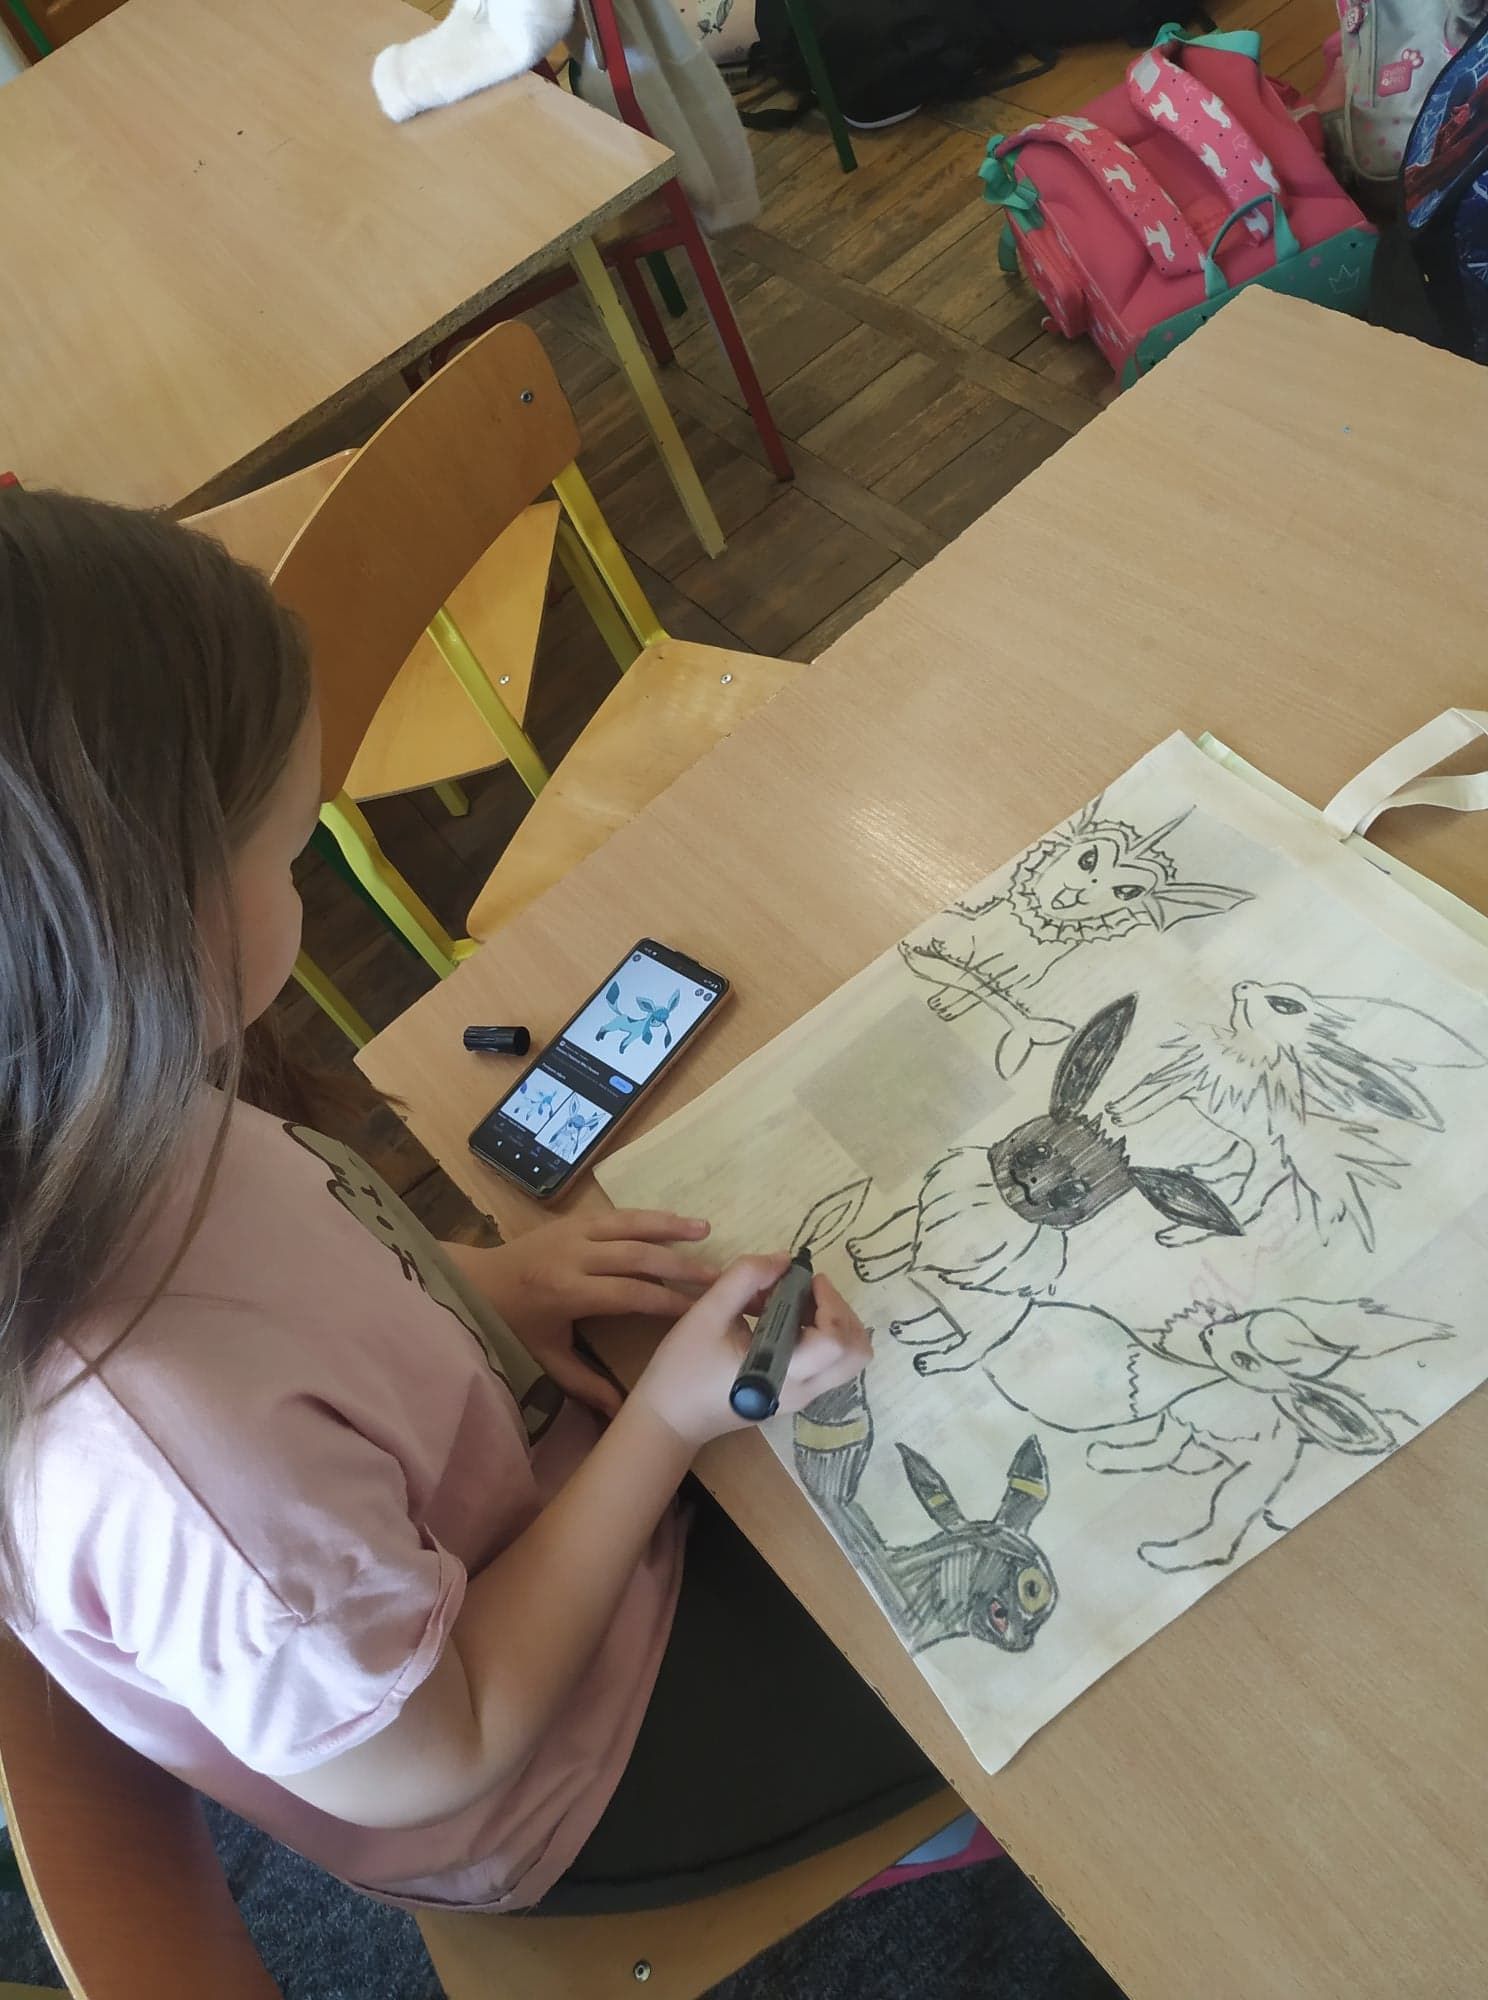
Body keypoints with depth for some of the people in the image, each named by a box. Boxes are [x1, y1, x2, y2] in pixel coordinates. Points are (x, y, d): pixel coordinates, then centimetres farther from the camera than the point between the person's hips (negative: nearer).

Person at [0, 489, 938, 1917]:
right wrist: (667, 1424, -23)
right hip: (539, 1782, -5)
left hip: (550, 1476, 6)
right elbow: (424, 1764, -25)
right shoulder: (178, 1461, -45)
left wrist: (463, 1279, -12)